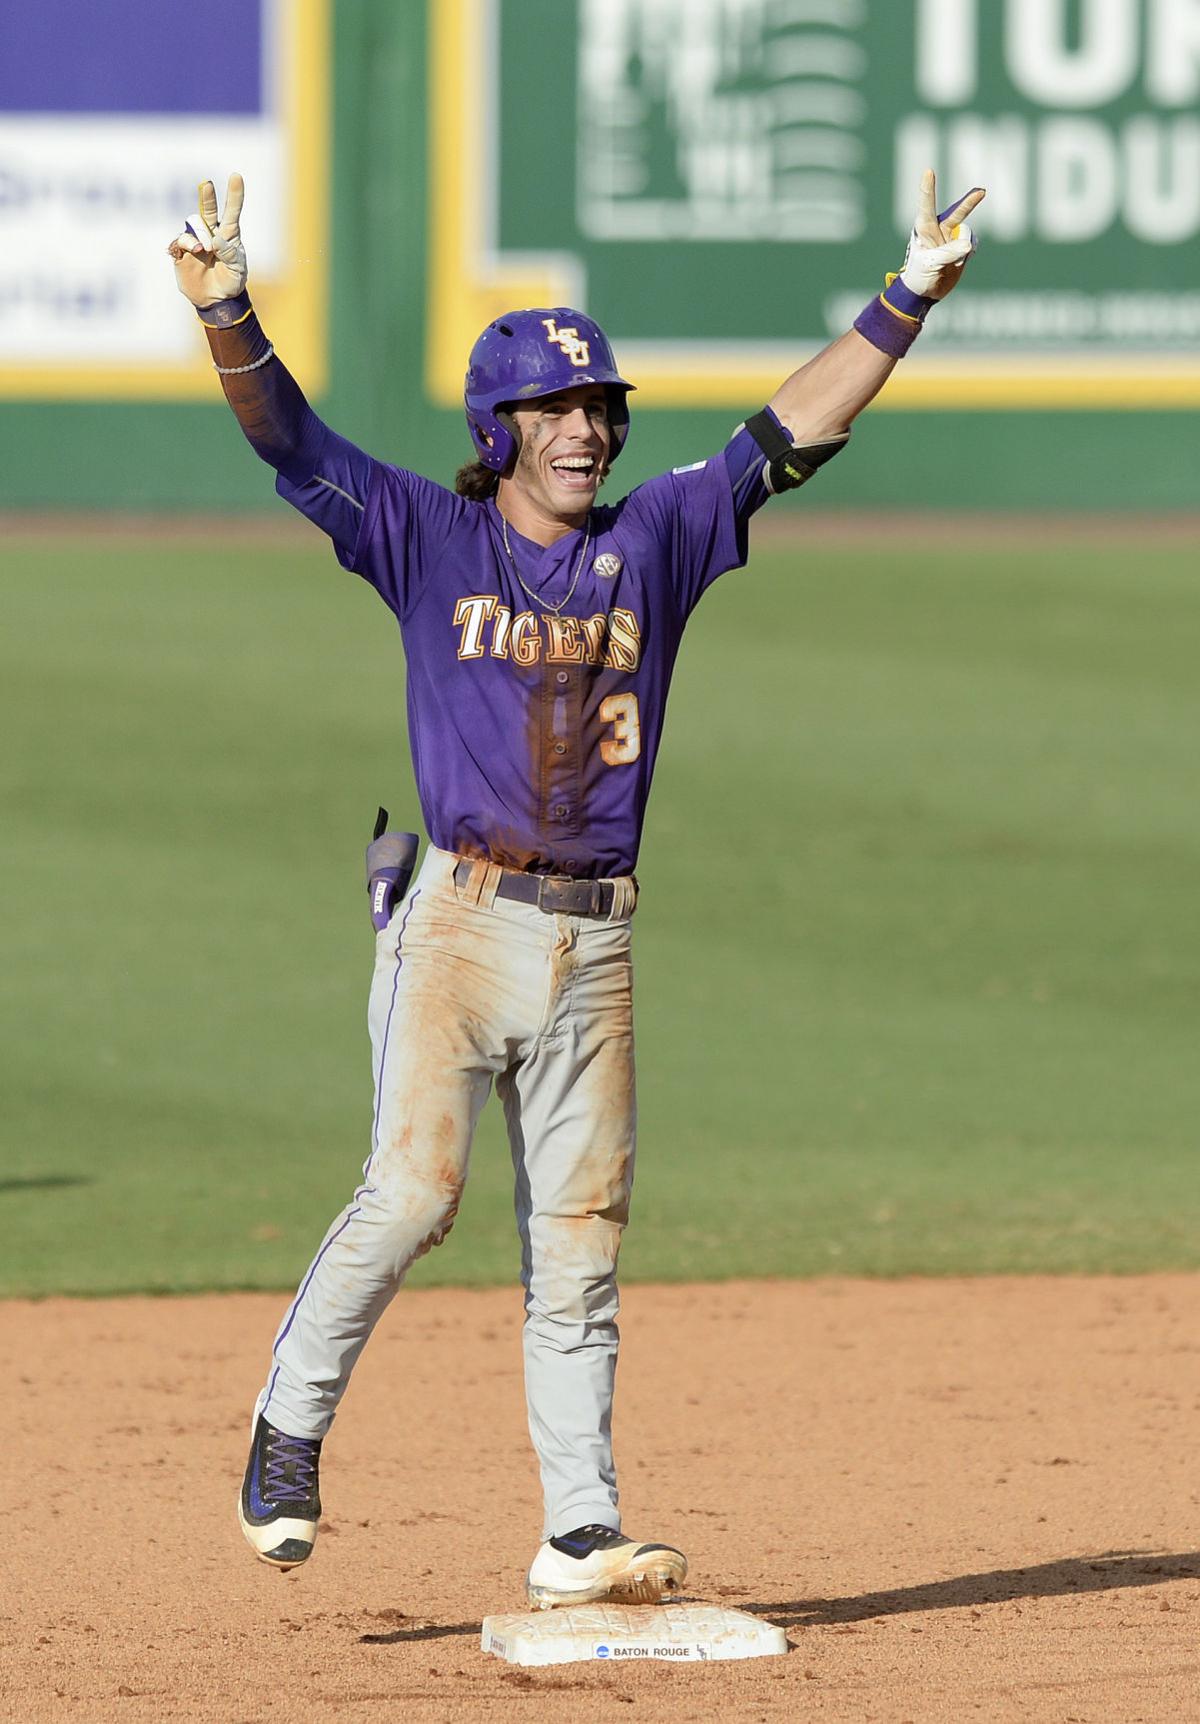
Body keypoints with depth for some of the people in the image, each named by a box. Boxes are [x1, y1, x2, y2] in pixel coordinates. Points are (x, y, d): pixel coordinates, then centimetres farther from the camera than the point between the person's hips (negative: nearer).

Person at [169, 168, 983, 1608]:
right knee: (410, 1195, -16)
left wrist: (907, 301, 1)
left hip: (592, 944, 3)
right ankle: (288, 1430, 5)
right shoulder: (431, 539, 3)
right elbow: (289, 440, -8)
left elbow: (793, 432, 9)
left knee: (579, 1246, 3)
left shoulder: (655, 541, 12)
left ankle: (580, 1537, 5)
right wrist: (224, 314, -25)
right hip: (459, 927, -3)